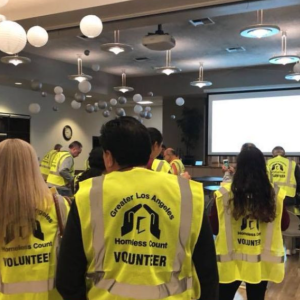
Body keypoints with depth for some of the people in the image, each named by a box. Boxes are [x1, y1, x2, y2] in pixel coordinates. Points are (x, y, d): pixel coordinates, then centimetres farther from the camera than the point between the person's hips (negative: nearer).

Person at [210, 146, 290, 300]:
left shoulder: (224, 194, -14)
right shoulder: (275, 195, -9)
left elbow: (213, 228, -5)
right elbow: (284, 224, 6)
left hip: (230, 261, -2)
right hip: (262, 262, 2)